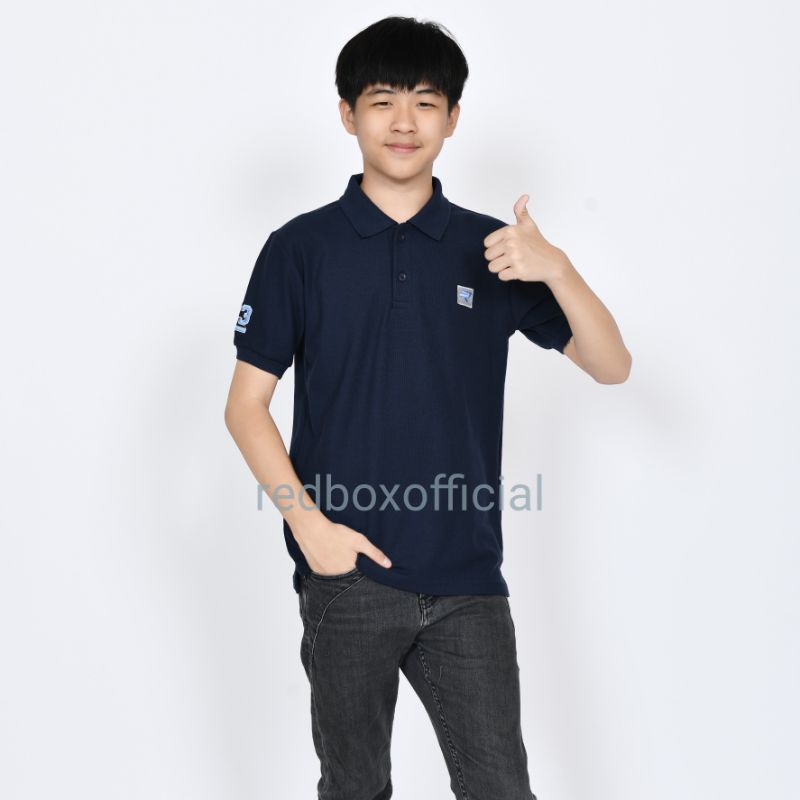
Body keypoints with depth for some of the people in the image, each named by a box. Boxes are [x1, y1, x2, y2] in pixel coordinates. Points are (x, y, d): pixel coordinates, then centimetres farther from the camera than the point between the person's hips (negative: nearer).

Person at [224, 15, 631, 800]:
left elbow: (610, 365, 2)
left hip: (467, 581, 1)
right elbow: (245, 405, 1)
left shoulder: (491, 248, 5)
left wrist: (556, 268, -15)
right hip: (347, 572, -1)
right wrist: (308, 521, -12)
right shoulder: (300, 248, 0)